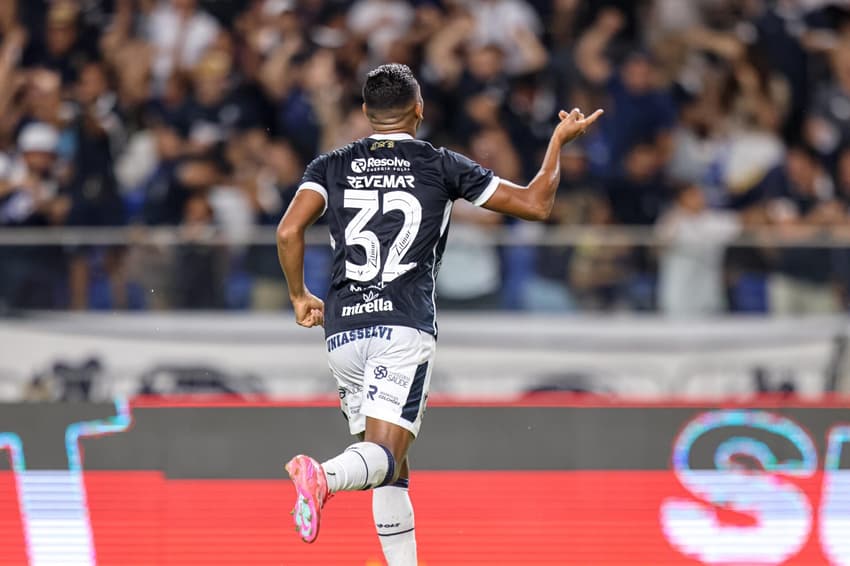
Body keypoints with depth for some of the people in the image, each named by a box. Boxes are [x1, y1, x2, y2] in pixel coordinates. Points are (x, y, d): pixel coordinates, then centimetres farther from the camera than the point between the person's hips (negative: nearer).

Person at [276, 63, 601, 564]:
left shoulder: (332, 166, 12)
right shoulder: (441, 166, 7)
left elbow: (289, 231, -3)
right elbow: (536, 204, 10)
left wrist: (300, 296, 13)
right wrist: (560, 141, 25)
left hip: (343, 330, 4)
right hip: (406, 326, -4)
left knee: (391, 471, 15)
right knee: (384, 457, -16)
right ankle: (324, 476, -47)